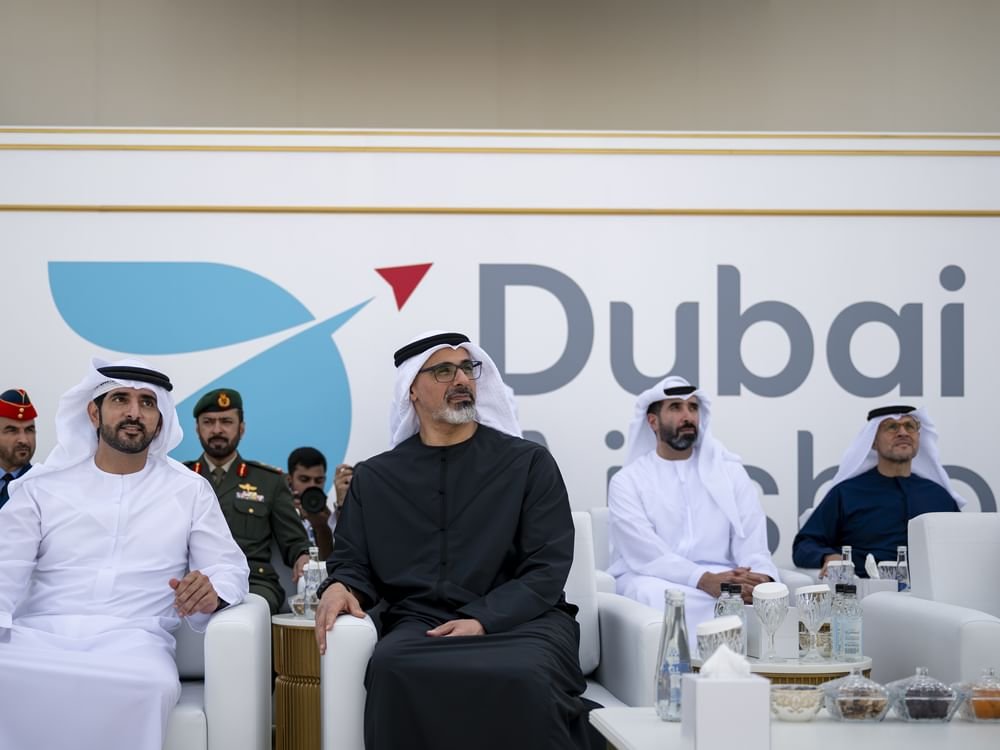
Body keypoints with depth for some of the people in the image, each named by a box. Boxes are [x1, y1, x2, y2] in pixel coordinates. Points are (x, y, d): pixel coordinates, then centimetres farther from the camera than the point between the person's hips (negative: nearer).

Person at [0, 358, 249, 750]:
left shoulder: (190, 489, 16)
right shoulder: (41, 486, 13)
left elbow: (229, 566, 13)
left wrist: (211, 592, -13)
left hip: (133, 640, 0)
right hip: (40, 633, 0)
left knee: (153, 685, -37)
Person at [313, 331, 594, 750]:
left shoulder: (529, 463, 8)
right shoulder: (374, 478, 16)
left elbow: (547, 567, 0)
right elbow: (353, 561, 18)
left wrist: (483, 620, -16)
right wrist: (340, 587, -7)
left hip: (519, 621, -1)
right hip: (422, 623, 2)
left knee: (525, 677, -38)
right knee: (393, 669, -36)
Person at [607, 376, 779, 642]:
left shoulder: (730, 472, 14)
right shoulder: (628, 481, 4)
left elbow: (752, 544, 3)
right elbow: (645, 553, -12)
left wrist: (762, 578, -21)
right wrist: (705, 579, -28)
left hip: (723, 581, 2)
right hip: (657, 581, -2)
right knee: (655, 595, -38)